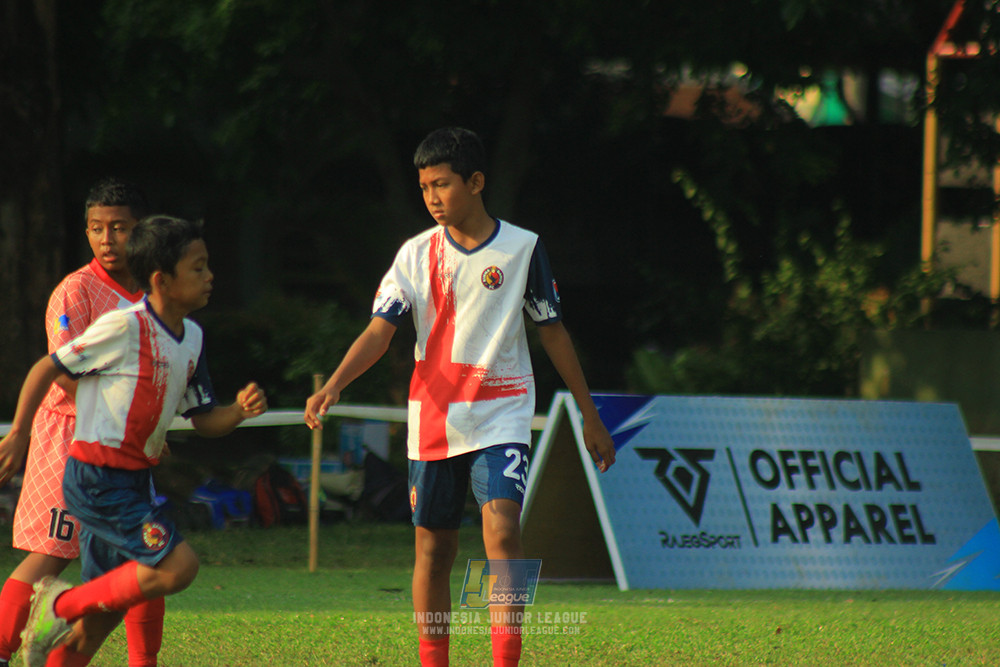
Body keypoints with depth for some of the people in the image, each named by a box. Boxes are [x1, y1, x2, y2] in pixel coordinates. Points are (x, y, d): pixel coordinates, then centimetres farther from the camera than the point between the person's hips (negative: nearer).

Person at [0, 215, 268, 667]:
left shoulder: (191, 339, 10)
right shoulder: (124, 327, -14)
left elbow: (203, 420, 15)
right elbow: (48, 368, -7)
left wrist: (239, 410, -6)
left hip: (132, 481, 9)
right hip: (97, 478, -9)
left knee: (103, 617, 8)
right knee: (178, 565, -20)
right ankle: (61, 606, -7)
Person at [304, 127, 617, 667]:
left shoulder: (522, 248, -1)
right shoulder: (416, 254, 3)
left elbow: (553, 332, 7)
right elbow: (379, 331, -5)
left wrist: (589, 415, 11)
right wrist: (330, 389, -21)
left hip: (500, 415, -3)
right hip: (433, 418, 3)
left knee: (502, 530, -20)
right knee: (432, 547, 6)